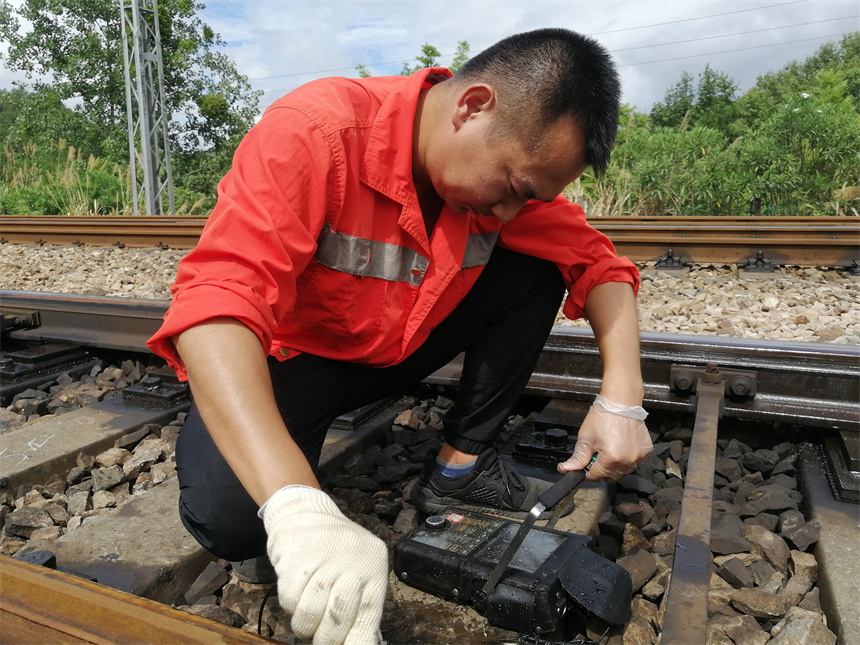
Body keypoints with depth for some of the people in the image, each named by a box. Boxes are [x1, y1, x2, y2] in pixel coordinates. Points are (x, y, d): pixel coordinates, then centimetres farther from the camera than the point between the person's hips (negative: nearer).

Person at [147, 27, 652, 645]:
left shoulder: (514, 161, -12)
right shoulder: (314, 132, -31)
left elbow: (597, 261, -5)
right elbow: (215, 305, -40)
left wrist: (621, 400, -20)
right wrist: (298, 507, -51)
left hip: (401, 348, 5)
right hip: (296, 355, -4)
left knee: (537, 267, -9)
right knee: (227, 518, -30)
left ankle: (462, 464, -3)